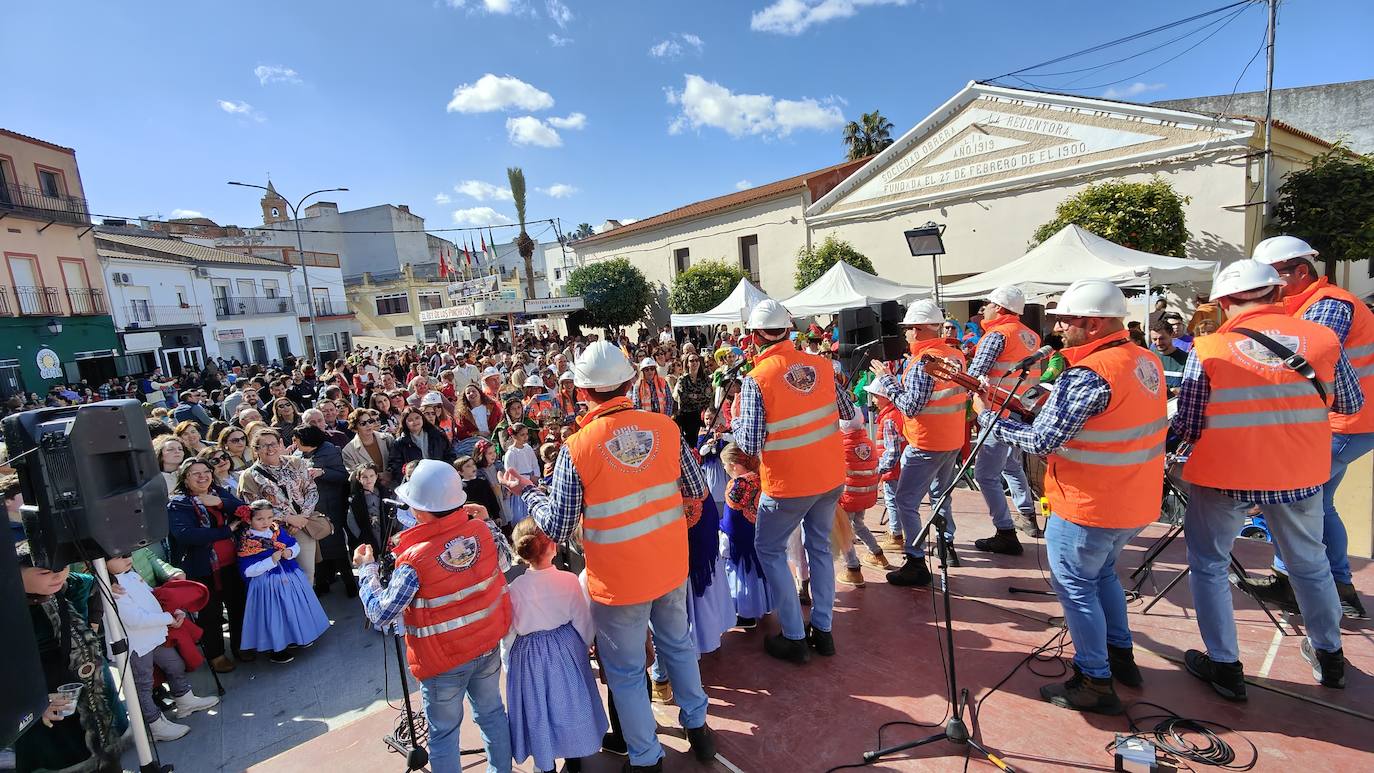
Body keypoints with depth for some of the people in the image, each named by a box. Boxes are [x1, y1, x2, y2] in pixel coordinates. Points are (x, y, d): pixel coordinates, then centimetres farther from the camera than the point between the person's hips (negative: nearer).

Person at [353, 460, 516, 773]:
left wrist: (365, 568, -2)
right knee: (492, 712, 24)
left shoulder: (414, 559, -26)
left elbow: (380, 615, -14)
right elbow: (504, 560, 5)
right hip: (488, 645, 5)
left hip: (444, 661, -5)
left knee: (444, 732, 17)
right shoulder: (481, 528, -15)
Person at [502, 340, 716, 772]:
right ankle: (697, 726, 46)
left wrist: (524, 491, 3)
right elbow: (696, 490, 2)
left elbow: (557, 529, -13)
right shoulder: (665, 426, -10)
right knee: (678, 645, 28)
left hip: (619, 580, -4)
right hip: (672, 567, 4)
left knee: (626, 673, 18)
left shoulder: (576, 449, -19)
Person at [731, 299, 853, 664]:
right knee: (820, 546, 22)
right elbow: (848, 411, 7)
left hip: (788, 484, -5)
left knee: (769, 550, 15)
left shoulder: (756, 380, -19)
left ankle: (795, 637, 19)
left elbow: (750, 445, -18)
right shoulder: (821, 365, -4)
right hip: (831, 476, 5)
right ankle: (823, 630, 31)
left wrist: (735, 418, 0)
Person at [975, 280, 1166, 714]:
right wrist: (1048, 405, 4)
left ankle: (1096, 683, 20)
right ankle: (1121, 655, 40)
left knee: (1076, 586, 8)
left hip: (1088, 507, -9)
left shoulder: (1088, 375, -26)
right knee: (1102, 574, 27)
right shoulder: (1147, 361, 4)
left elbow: (1040, 442, -24)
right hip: (1135, 502, 9)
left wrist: (987, 414, -12)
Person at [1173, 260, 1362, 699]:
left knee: (1208, 566, 14)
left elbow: (1186, 428, -13)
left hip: (1223, 476, -4)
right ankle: (1329, 657, 45)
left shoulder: (1209, 349, -14)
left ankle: (1225, 667, 20)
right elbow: (1351, 404, 10)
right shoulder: (1323, 339, -4)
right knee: (1310, 564, 26)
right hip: (1298, 475, 4)